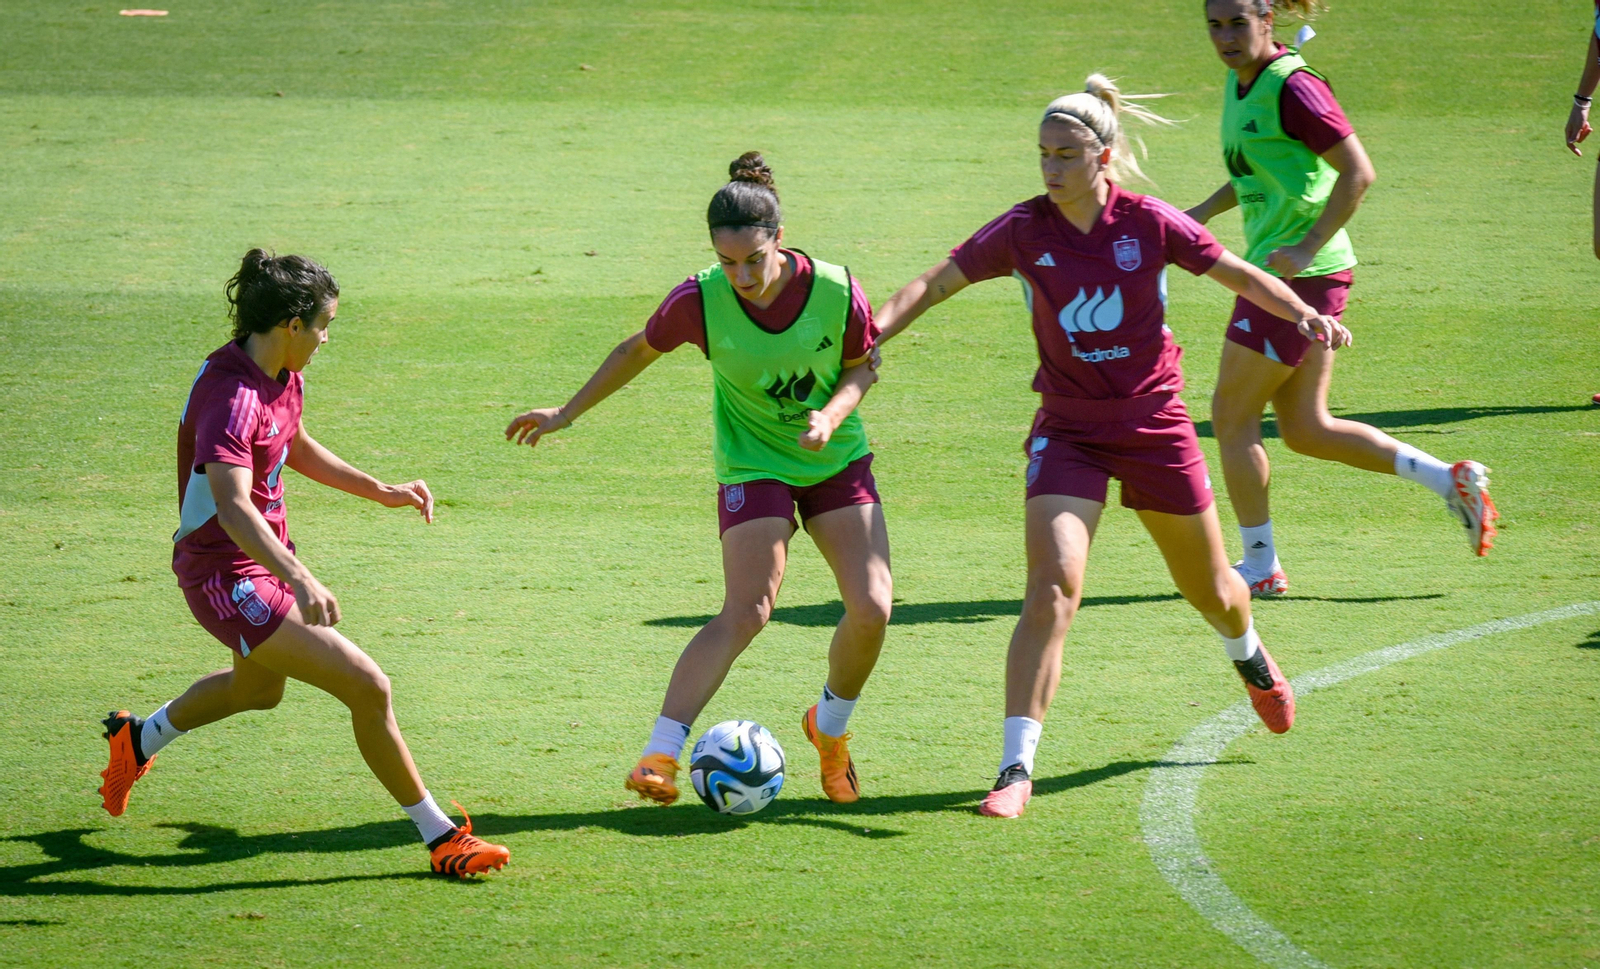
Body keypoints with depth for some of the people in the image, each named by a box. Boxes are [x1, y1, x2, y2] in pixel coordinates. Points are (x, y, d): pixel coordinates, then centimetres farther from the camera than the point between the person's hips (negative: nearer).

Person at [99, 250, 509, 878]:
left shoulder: (280, 375, 1)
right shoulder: (232, 395, -29)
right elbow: (233, 504, -43)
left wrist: (380, 491, 19)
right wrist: (299, 578, -56)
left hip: (268, 560, 10)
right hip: (228, 577, -10)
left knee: (259, 688, 36)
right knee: (368, 687, -16)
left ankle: (138, 740, 59)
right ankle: (440, 837, -5)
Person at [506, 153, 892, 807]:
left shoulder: (836, 292, -19)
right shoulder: (700, 300, -20)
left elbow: (861, 368, 0)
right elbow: (638, 351, -1)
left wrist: (831, 415, -21)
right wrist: (566, 414, 7)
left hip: (839, 460, 2)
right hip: (753, 465, -2)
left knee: (872, 607, -9)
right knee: (746, 612, -20)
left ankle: (830, 727, 21)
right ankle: (658, 756, -24)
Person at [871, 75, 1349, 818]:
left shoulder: (1148, 225, -10)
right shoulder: (1025, 232, -10)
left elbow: (1236, 273, 1)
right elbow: (936, 284, -10)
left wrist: (1307, 316, -13)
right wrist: (869, 333, -24)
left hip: (1154, 424, 1)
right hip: (1068, 430, -1)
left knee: (1210, 590, 18)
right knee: (1051, 589, -20)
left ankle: (1252, 660, 55)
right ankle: (1017, 767, -20)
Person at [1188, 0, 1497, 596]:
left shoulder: (1292, 87, -17)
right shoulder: (1242, 83, 11)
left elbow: (1358, 173, -19)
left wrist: (1306, 248, -22)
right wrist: (1203, 213, 16)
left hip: (1301, 274, -10)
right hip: (1279, 275, 10)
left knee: (1231, 414, 0)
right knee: (1305, 430, 12)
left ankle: (1260, 565, 11)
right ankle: (1451, 480, 16)